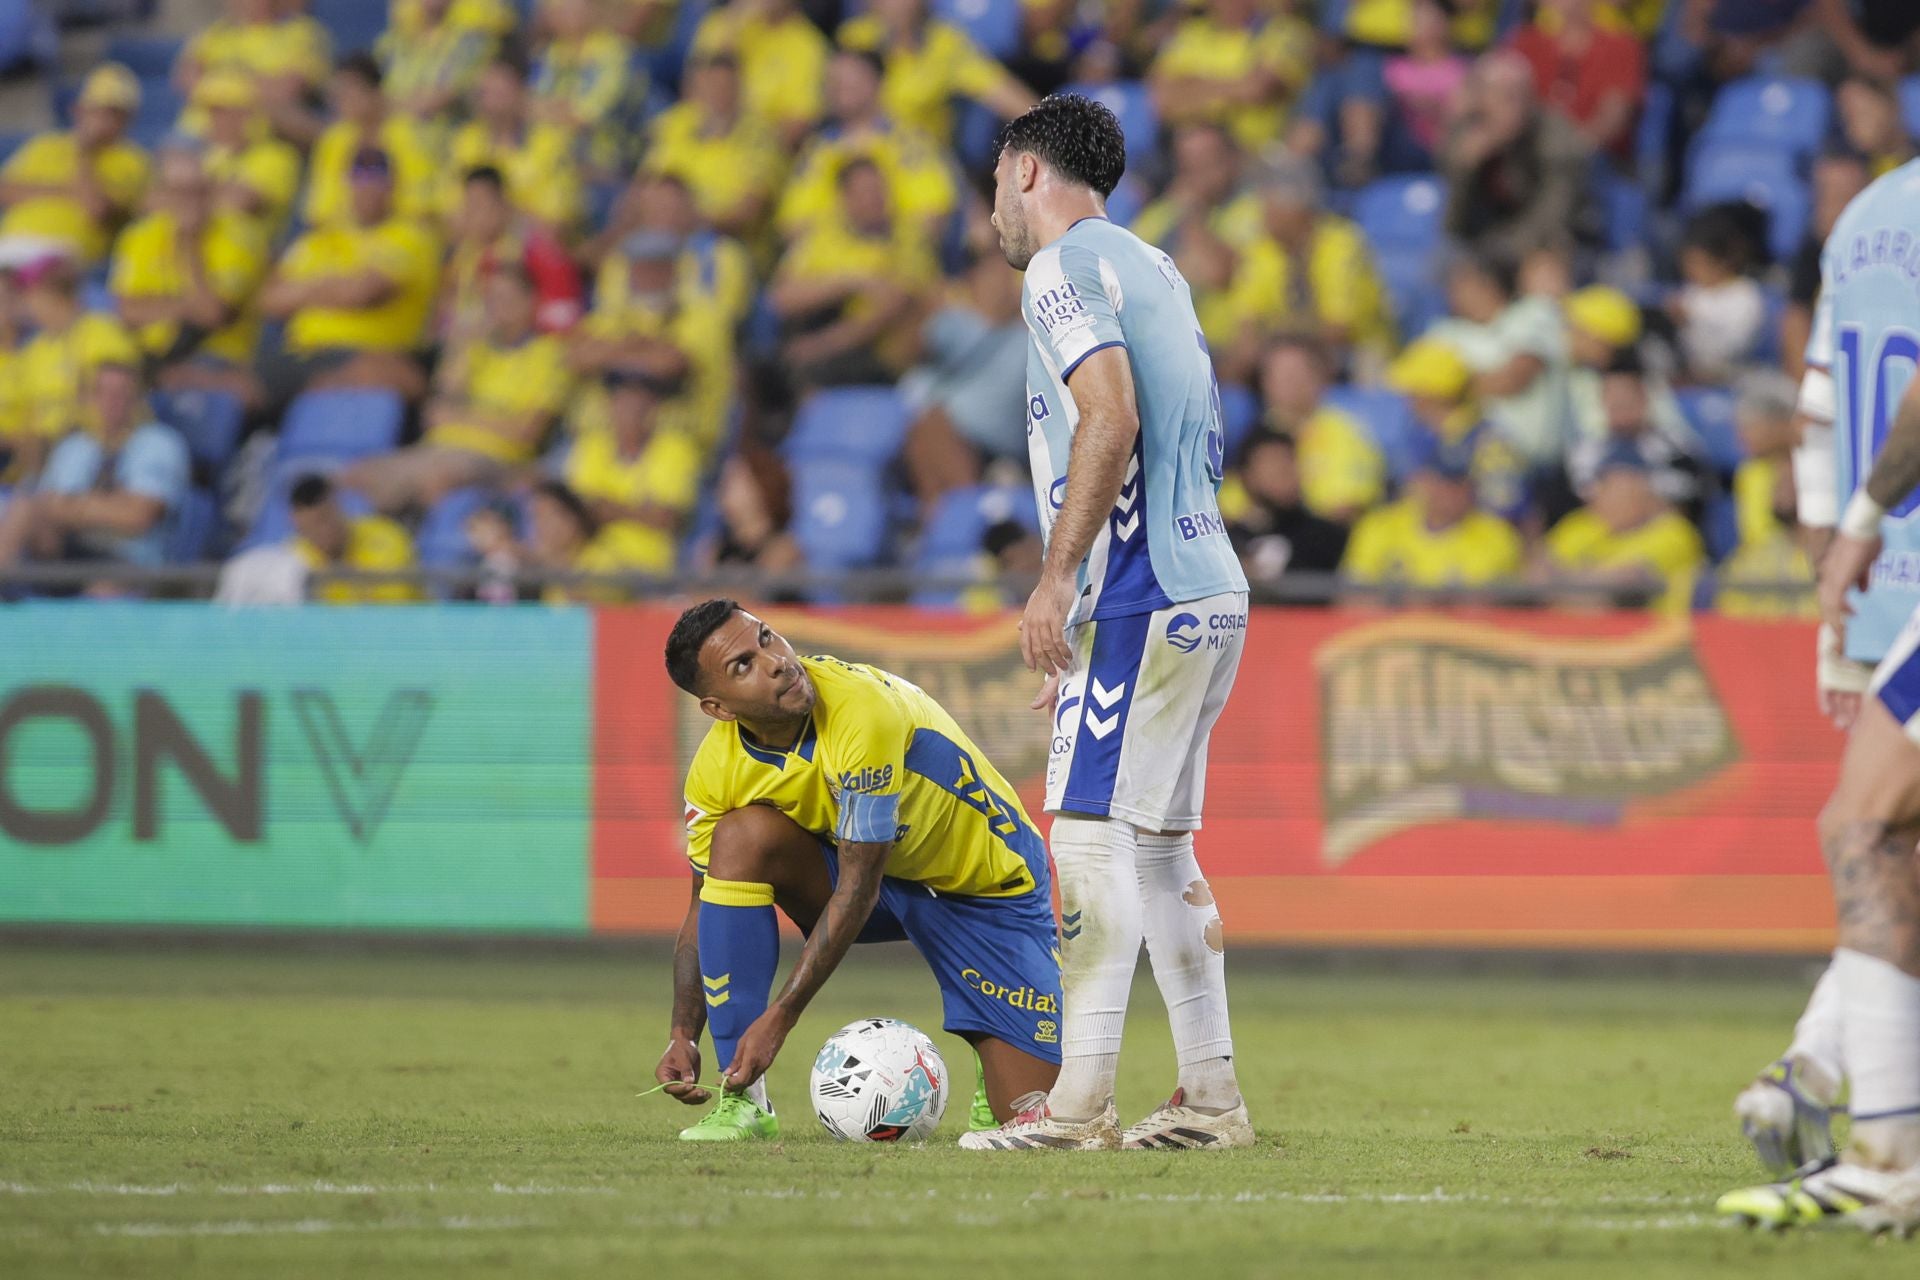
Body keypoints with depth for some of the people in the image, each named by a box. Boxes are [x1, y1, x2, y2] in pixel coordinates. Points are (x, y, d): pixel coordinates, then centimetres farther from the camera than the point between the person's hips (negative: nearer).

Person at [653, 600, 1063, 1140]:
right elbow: (706, 906, -4)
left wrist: (778, 1018, -31)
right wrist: (681, 1036, -16)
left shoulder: (863, 712, -35)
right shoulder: (718, 769, -16)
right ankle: (742, 1101, -21)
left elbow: (857, 889, -32)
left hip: (990, 885, -4)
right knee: (740, 837, -27)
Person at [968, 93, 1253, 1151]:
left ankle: (1079, 1101, -16)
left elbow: (1111, 417, -20)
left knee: (1092, 829, -11)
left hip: (1141, 595, -9)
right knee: (1159, 845, 12)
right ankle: (1210, 1095, 12)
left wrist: (1055, 580, -20)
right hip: (1206, 589, 9)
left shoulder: (1065, 266, -5)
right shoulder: (1152, 270, 22)